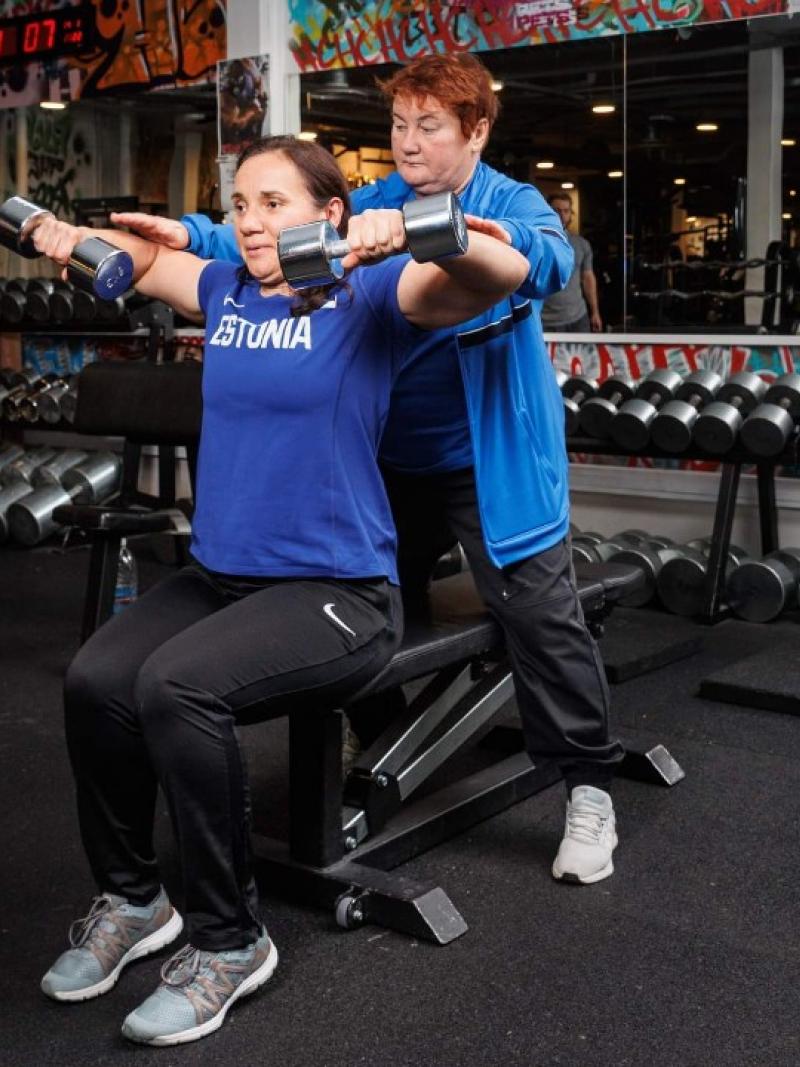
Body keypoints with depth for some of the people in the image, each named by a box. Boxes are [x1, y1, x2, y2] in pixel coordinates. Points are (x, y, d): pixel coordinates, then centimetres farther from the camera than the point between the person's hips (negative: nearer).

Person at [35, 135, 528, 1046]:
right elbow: (143, 257, 29)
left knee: (177, 687, -30)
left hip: (338, 589, -6)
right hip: (218, 574, 6)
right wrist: (73, 238, 8)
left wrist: (403, 233, -38)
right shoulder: (224, 292, 12)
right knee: (93, 681, -19)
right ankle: (129, 900, 5)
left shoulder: (370, 295, -5)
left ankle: (229, 941, -10)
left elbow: (502, 273, -20)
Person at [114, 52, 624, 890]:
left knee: (540, 616, -4)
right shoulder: (371, 206, 5)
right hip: (393, 460, 5)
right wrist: (192, 237, -21)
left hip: (491, 462, -5)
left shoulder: (514, 204, -9)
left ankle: (589, 787, 11)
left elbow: (550, 261, -31)